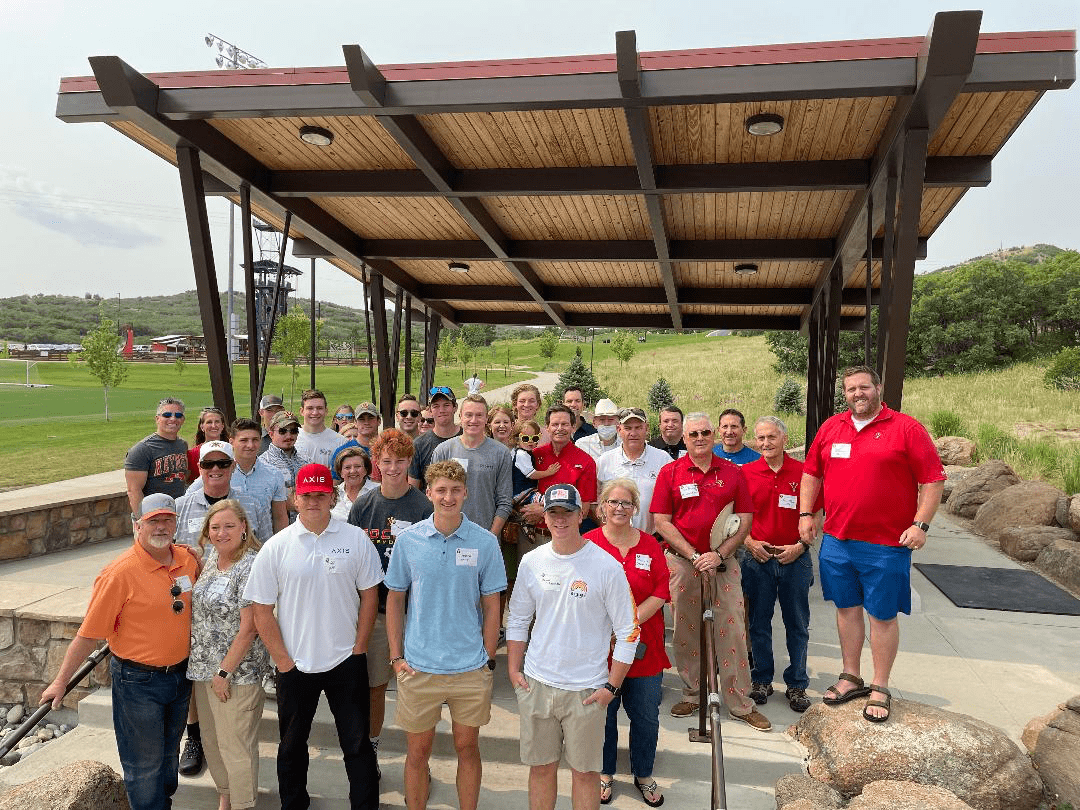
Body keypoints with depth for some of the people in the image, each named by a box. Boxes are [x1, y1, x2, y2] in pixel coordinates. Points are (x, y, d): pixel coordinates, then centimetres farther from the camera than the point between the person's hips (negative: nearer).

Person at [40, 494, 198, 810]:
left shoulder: (188, 560, -4)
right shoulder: (120, 573, -20)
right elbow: (89, 634, -14)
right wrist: (60, 681, -9)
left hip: (180, 674, 5)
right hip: (138, 680, -5)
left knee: (169, 755, 24)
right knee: (144, 765, 9)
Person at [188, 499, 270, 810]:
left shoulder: (250, 567, -20)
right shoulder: (210, 556, 4)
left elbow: (248, 629, -19)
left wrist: (224, 672, -15)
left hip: (237, 672, -8)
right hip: (203, 668, 8)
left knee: (235, 744, 4)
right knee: (211, 740, 21)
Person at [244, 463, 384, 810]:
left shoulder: (355, 539, -5)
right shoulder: (275, 547, -5)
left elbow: (370, 595, 1)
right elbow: (262, 610, -2)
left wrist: (358, 649, -2)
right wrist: (282, 660, -4)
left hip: (347, 663, -1)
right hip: (295, 667, 1)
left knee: (357, 744, 9)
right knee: (292, 746, 18)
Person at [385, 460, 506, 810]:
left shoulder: (485, 542, -6)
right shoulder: (408, 539, -4)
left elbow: (491, 606, 0)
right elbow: (395, 599, 5)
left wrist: (489, 661, -2)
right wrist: (397, 657, 0)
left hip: (471, 667, 0)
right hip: (418, 666, 0)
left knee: (467, 747, 14)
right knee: (418, 751, 13)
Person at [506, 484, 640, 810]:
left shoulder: (606, 567, -12)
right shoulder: (532, 562, 0)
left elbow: (628, 632, -7)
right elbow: (517, 619, 12)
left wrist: (611, 686, -8)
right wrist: (514, 670, 8)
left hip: (587, 690, -3)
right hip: (536, 684, 3)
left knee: (585, 771, 8)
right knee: (541, 767, 15)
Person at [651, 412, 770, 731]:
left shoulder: (732, 472, 6)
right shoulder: (670, 473, 2)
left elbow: (745, 520, 4)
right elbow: (661, 521, -2)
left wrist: (719, 554, -9)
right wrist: (694, 555, -10)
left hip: (723, 561, 1)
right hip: (682, 560, 0)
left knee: (732, 631, 2)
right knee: (686, 630, 7)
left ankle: (741, 704, 13)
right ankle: (691, 694, 23)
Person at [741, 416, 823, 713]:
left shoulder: (803, 473, -1)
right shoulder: (745, 473, 1)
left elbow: (815, 516, 3)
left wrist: (800, 546, -8)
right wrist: (749, 543, -6)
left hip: (795, 558, 0)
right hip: (756, 558, 1)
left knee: (797, 625, 8)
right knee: (758, 622, 9)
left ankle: (797, 685, 22)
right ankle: (761, 680, 24)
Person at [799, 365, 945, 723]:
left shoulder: (906, 428, -5)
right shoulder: (831, 427, 8)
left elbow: (933, 479, -6)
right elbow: (811, 473, 15)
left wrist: (921, 524, -13)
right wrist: (805, 513, 7)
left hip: (887, 544, -4)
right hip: (836, 541, 4)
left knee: (883, 614, 5)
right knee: (847, 608, 14)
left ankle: (880, 688, 20)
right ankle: (851, 678, 30)